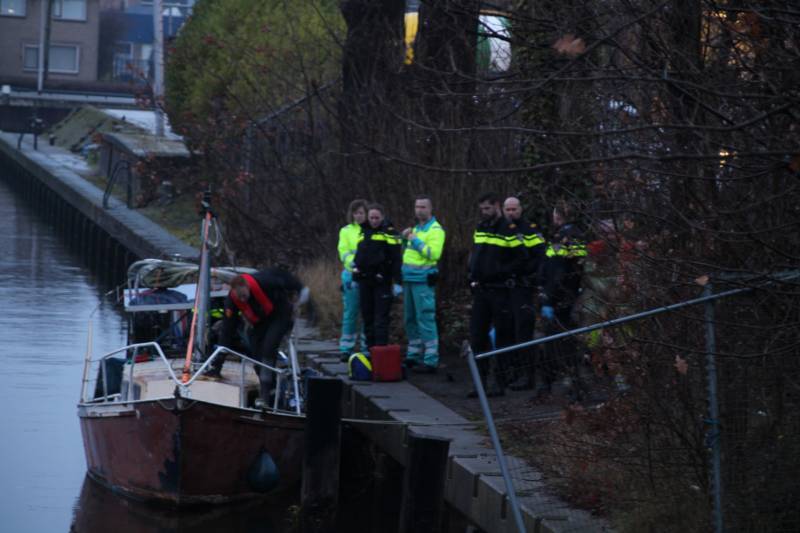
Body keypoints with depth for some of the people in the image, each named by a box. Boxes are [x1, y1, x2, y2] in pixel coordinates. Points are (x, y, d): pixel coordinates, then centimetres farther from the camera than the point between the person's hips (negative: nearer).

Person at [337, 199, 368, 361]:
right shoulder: (346, 231, 9)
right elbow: (343, 252, -1)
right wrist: (353, 261, -22)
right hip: (352, 276, 1)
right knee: (350, 313, 2)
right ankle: (346, 349, 6)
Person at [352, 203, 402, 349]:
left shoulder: (389, 233, -6)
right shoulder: (364, 231, 14)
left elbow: (396, 259, -10)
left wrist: (397, 282, -15)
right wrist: (355, 276, 22)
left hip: (382, 282, -7)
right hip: (364, 280, 7)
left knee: (381, 317, -8)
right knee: (367, 317, 9)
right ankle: (370, 349, 14)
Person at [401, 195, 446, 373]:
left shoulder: (435, 230, -8)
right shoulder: (416, 228, 20)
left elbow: (434, 253, -21)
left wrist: (415, 240, -17)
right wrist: (405, 238, 10)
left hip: (423, 280, -9)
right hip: (409, 279, 9)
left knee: (426, 320, -10)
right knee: (410, 320, 15)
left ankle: (430, 361, -9)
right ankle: (413, 356, 25)